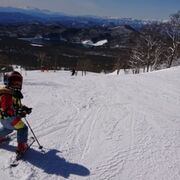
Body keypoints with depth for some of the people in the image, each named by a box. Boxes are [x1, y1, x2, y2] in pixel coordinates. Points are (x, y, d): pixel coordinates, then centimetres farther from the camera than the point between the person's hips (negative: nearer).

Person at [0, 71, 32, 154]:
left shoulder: (14, 93, 8)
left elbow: (17, 105, 15)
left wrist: (24, 108, 1)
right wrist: (18, 113, -32)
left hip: (11, 116, 11)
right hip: (7, 117, -11)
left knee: (8, 128, 35)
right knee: (22, 128, -9)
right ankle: (21, 146, -4)